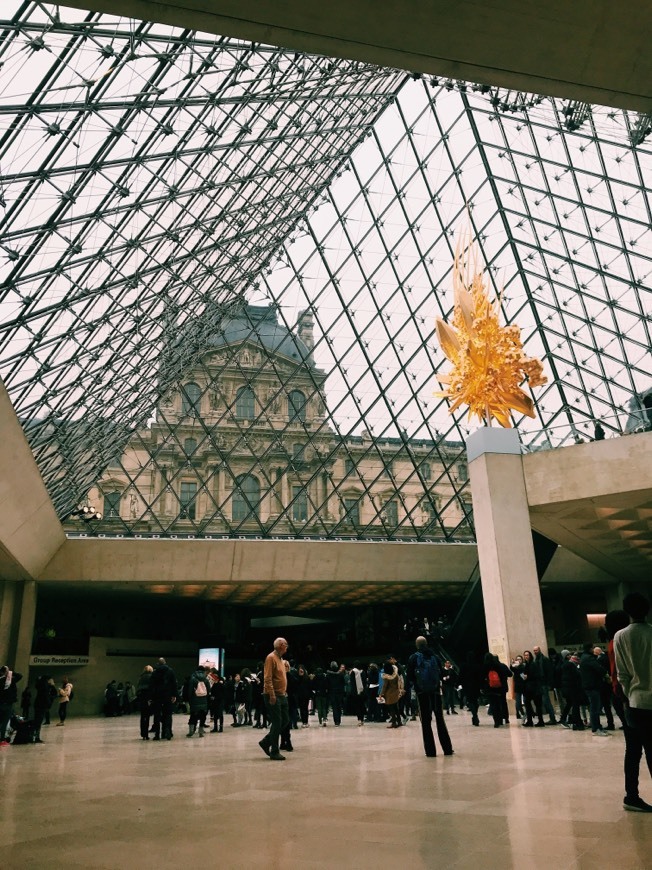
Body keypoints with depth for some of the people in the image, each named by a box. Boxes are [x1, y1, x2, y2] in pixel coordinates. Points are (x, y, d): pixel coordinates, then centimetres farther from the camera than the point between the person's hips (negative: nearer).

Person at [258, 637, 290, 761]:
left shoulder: (280, 658, 16)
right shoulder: (271, 657, -13)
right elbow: (267, 678, -19)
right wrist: (272, 695, -24)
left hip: (282, 695, 9)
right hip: (274, 696, -9)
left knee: (285, 720, 10)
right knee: (277, 723, -5)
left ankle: (266, 742, 21)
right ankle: (274, 752, 5)